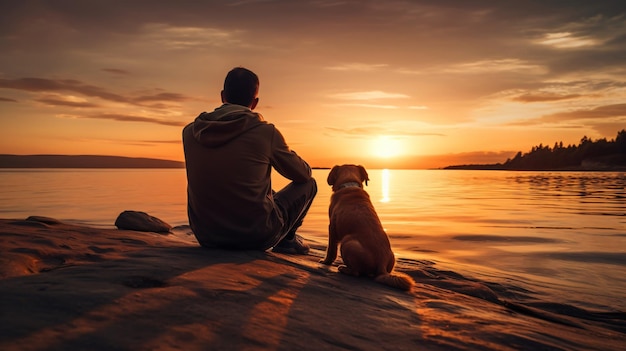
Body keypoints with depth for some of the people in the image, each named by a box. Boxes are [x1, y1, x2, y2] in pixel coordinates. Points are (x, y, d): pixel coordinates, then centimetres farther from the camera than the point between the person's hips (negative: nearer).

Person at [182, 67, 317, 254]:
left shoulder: (190, 131, -2)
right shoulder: (265, 132, -13)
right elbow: (304, 174, 1)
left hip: (205, 236, 5)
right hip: (255, 235, -5)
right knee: (308, 184, 16)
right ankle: (287, 240, 20)